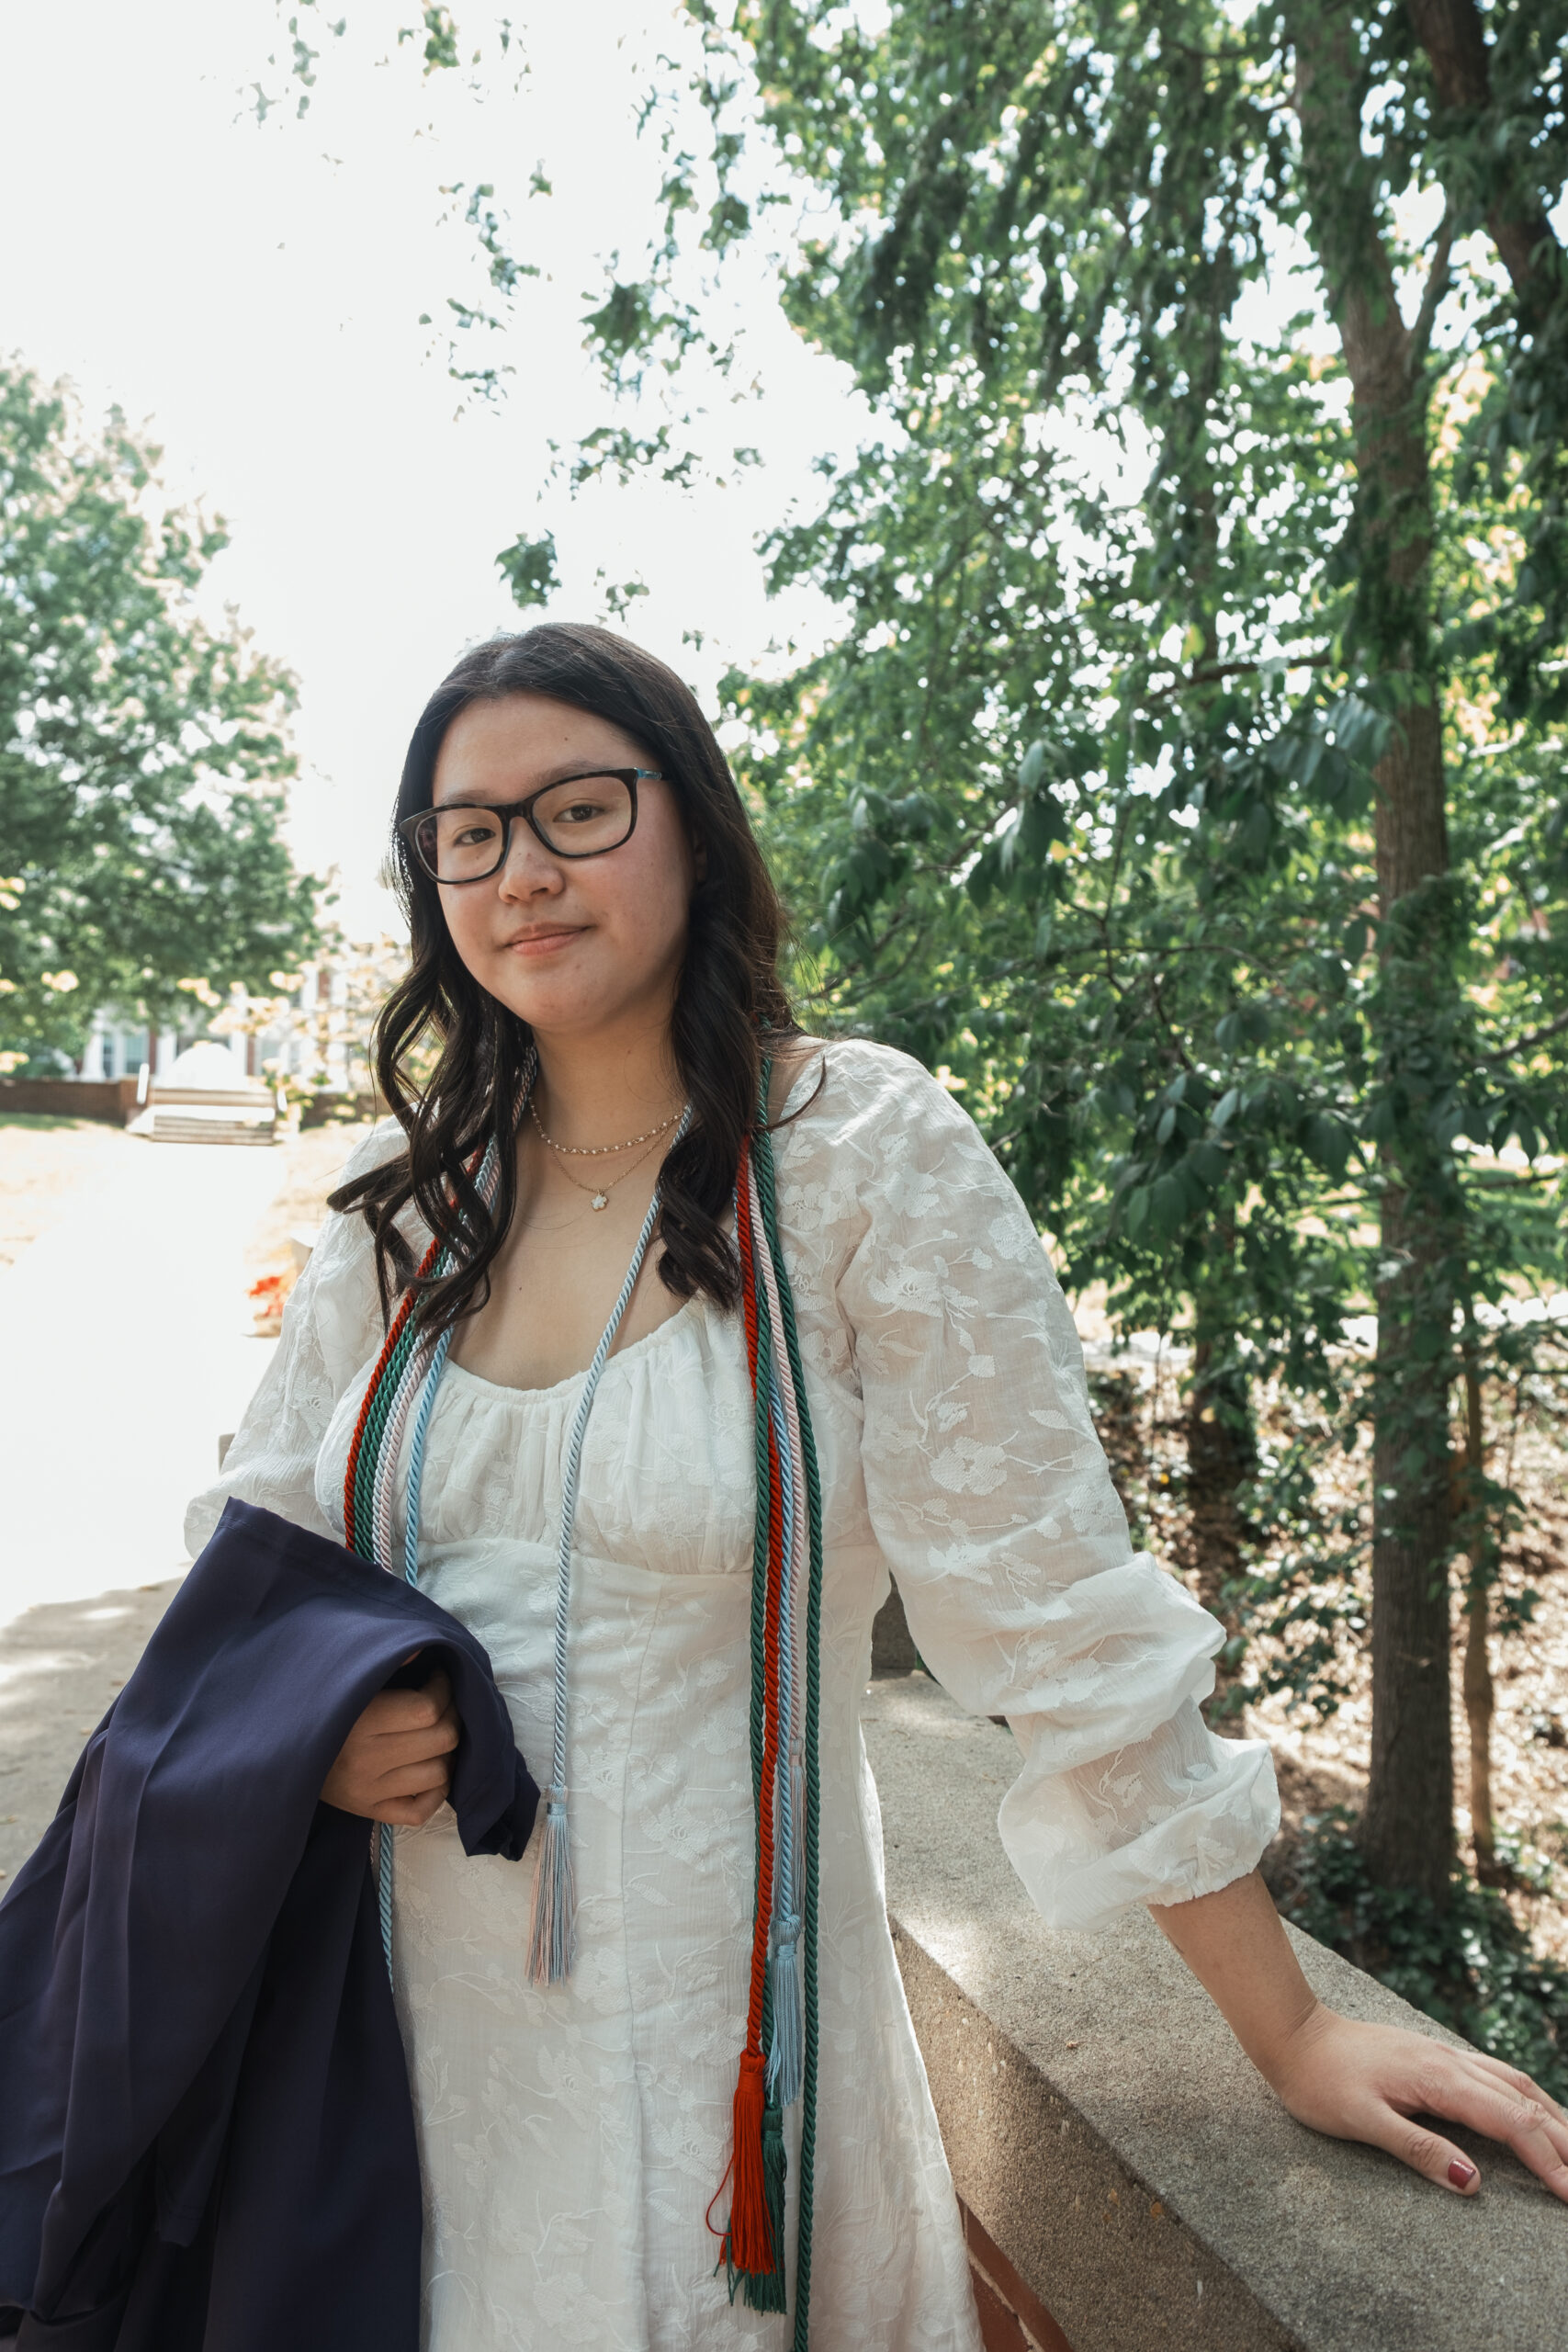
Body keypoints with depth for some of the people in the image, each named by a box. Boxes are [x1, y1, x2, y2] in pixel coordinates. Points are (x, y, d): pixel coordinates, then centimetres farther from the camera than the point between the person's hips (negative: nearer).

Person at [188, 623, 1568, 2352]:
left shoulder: (866, 1152, -14)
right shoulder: (407, 1189, -1)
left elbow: (1060, 1611, -14)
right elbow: (261, 1538, 11)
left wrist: (1287, 2032, -10)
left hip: (712, 2015, -4)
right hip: (399, 2010, 4)